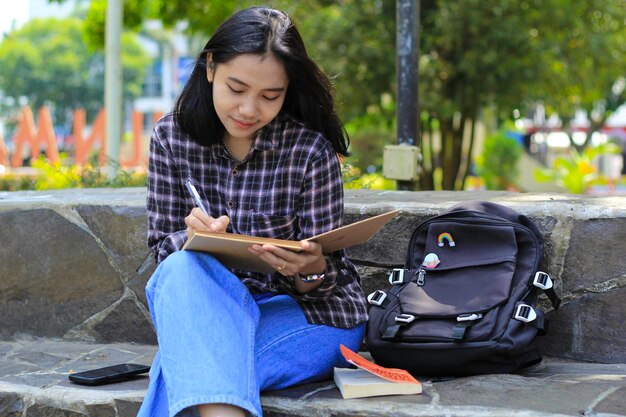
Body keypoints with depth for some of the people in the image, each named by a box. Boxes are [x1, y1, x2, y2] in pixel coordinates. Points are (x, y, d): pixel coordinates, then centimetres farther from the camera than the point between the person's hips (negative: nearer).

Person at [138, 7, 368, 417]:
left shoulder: (312, 151, -13)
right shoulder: (172, 136, -5)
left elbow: (319, 272, -9)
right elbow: (162, 245, -1)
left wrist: (312, 269, -34)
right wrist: (194, 238, -25)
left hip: (308, 312, -3)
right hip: (209, 305, 3)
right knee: (183, 269, -35)